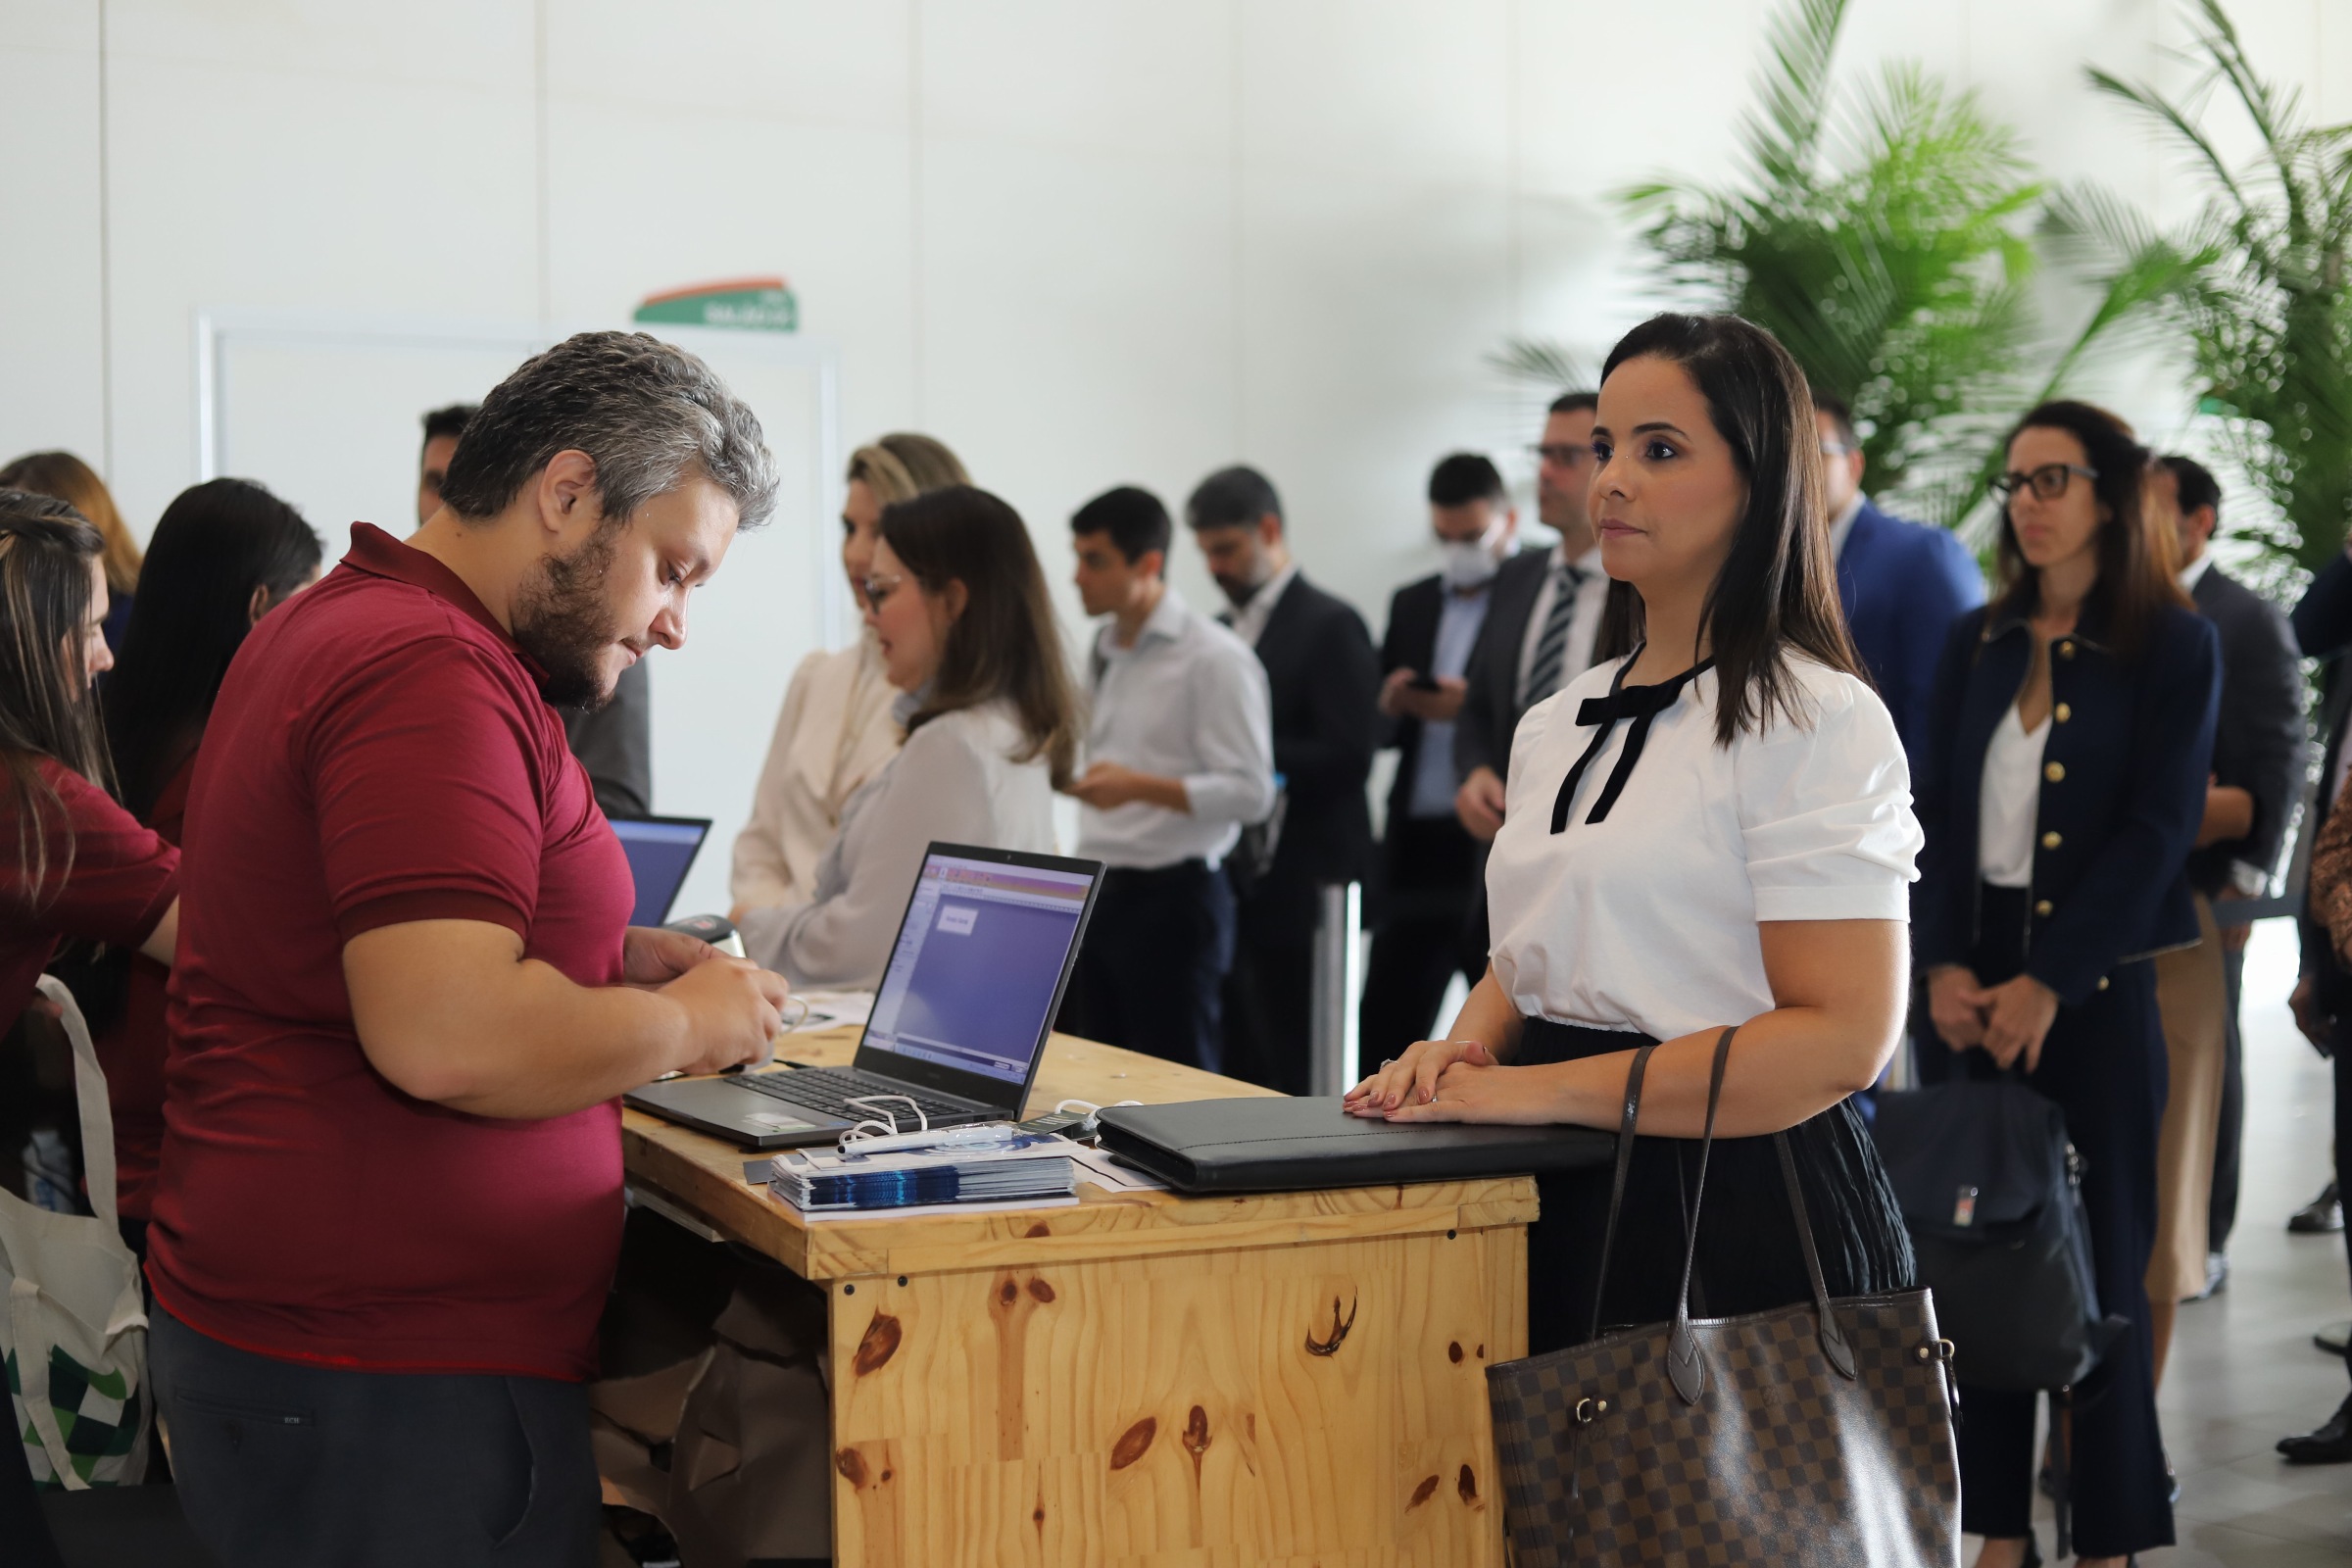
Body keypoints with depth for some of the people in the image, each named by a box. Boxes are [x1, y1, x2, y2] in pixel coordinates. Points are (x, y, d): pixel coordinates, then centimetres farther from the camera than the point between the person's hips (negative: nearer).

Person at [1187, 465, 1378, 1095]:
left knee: (1297, 1075, -4)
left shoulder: (1329, 626, -6)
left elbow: (1346, 757, -15)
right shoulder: (1221, 631, 18)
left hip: (1298, 887, -7)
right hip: (1227, 888, 7)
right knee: (1232, 1070, 7)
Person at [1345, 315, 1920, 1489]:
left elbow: (1840, 1036, -18)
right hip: (1566, 1213, 7)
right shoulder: (1558, 727, 12)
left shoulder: (1813, 720, -11)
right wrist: (1464, 1056, -2)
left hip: (1739, 1214, -6)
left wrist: (1541, 1090, -21)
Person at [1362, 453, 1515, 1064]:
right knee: (1383, 1038, 4)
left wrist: (1475, 710, -20)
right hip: (1417, 855, 5)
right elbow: (1378, 731, 17)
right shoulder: (1412, 604, 17)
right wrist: (1390, 706, -4)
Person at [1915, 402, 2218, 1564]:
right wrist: (1942, 965, -7)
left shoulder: (2174, 646, 0)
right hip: (1969, 980, 4)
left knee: (2098, 1255, 1)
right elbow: (1937, 811, 7)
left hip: (2097, 985, -3)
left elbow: (2157, 832, -8)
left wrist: (2048, 983, -15)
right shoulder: (1976, 643, 11)